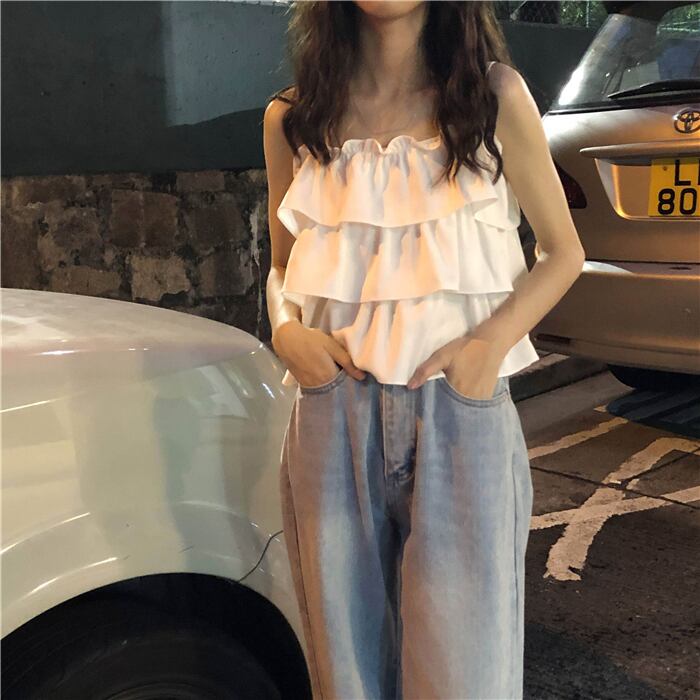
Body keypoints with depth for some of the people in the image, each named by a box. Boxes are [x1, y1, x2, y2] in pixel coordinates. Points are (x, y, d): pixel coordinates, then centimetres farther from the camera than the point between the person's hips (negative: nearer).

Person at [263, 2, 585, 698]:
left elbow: (562, 252, 6)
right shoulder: (292, 118, 7)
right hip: (334, 418, 2)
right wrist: (285, 329, -5)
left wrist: (491, 343, -11)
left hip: (460, 411, -1)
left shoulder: (495, 95, 1)